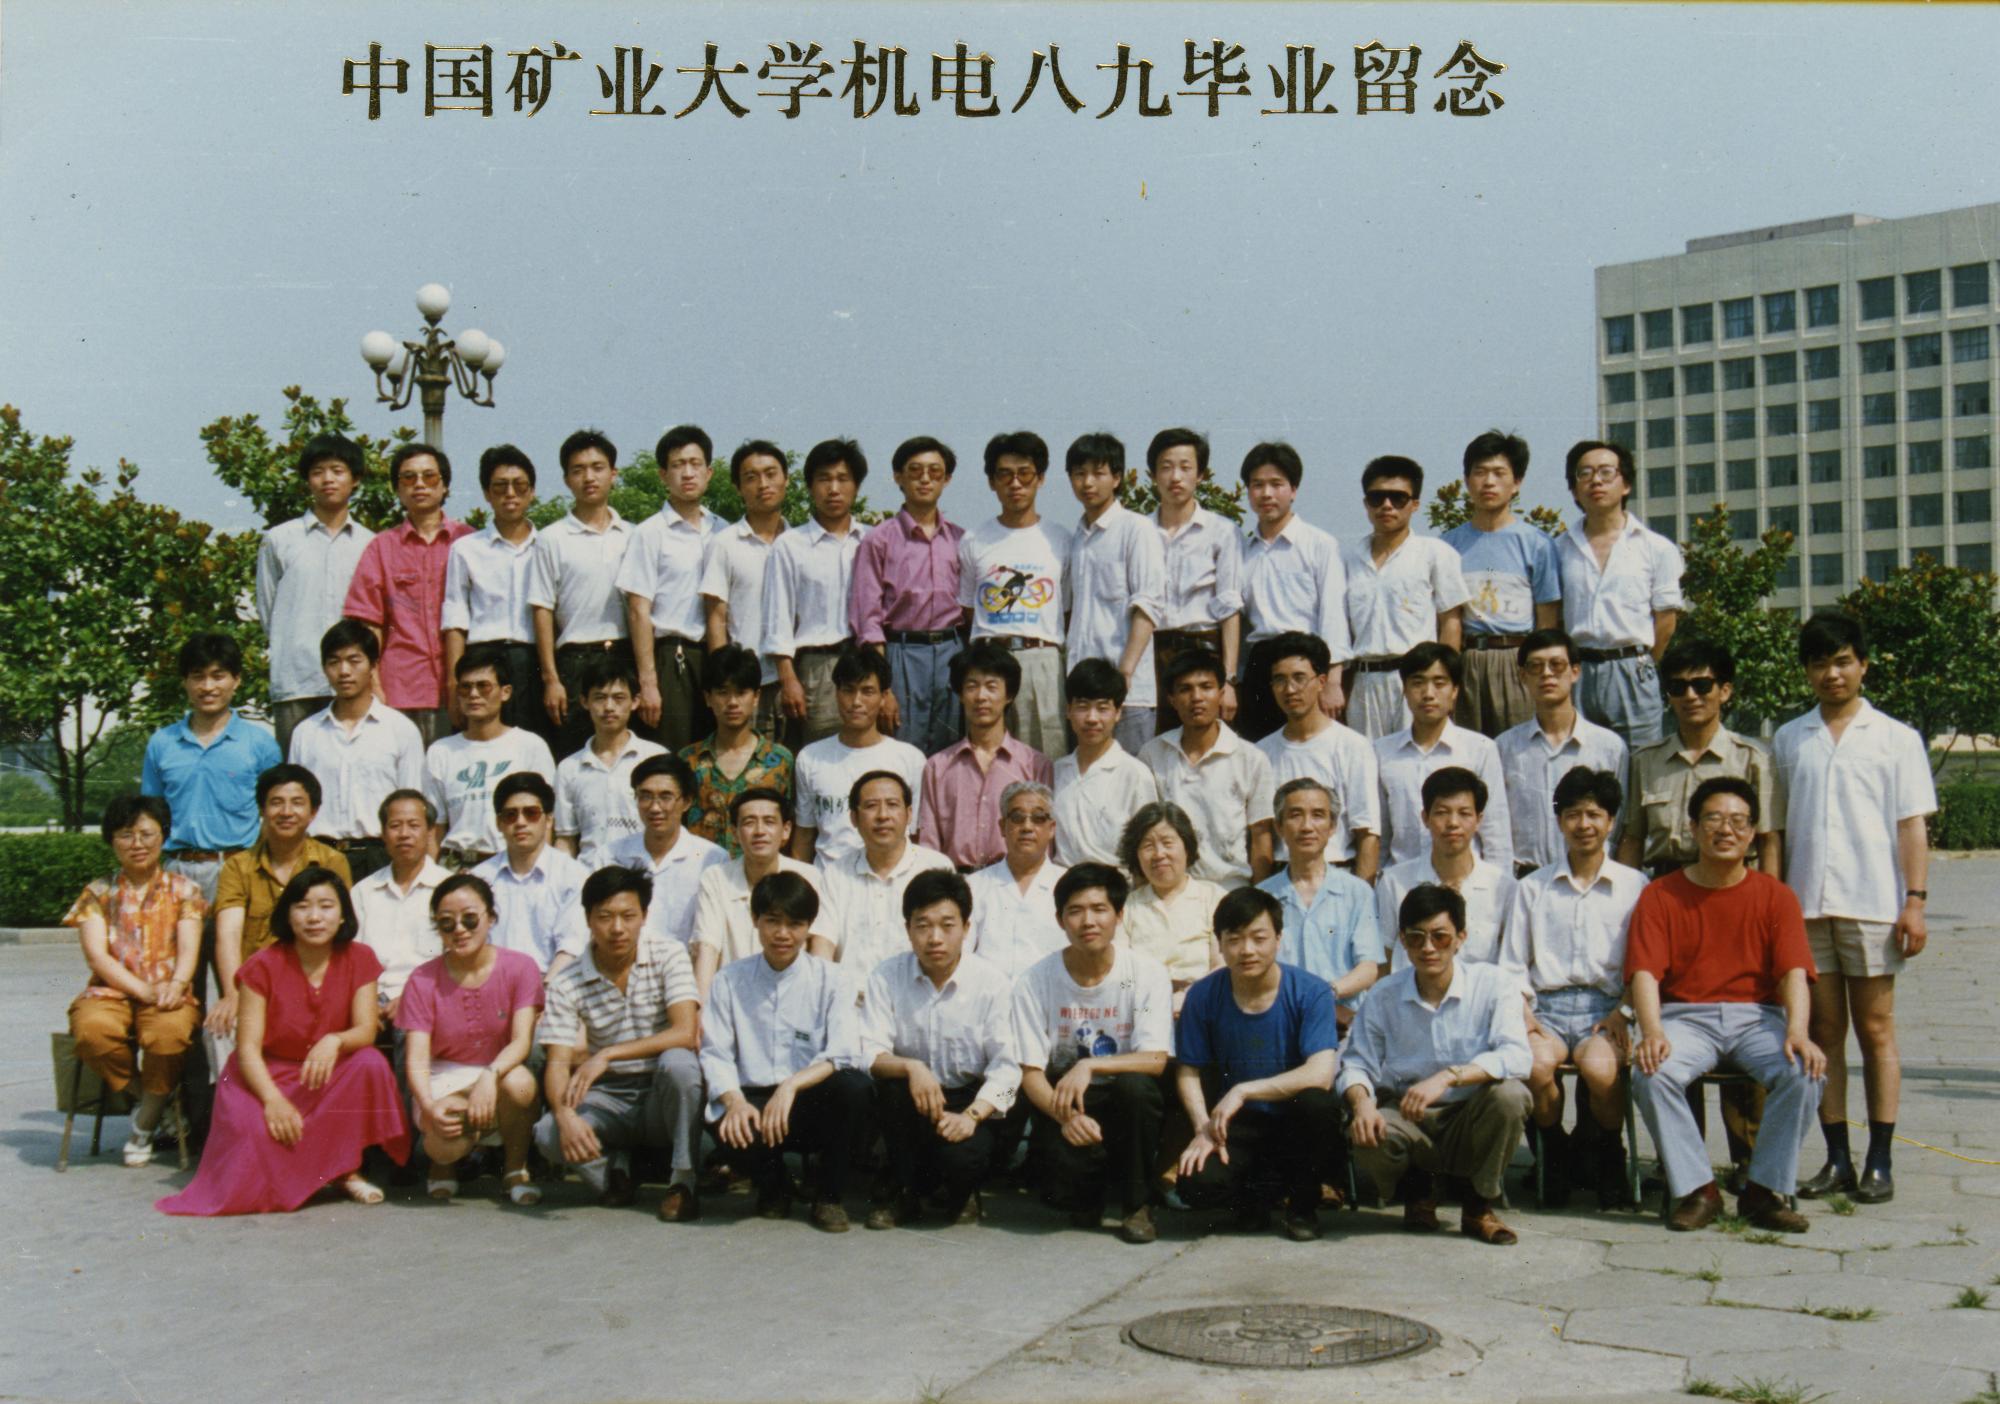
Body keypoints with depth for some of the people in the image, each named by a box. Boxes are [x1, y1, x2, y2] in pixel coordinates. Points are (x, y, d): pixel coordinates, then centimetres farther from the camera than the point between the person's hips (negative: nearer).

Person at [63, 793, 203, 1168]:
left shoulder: (183, 890, 13)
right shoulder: (97, 893, 13)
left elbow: (189, 948, 1)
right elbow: (96, 955, 0)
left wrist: (176, 984, -23)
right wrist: (143, 989, -16)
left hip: (170, 994, -1)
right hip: (110, 992, 1)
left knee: (170, 1032, -37)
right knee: (92, 1030, -36)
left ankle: (145, 1123, -11)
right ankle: (144, 1098, -9)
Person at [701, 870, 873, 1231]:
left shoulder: (829, 981, 3)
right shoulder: (729, 981, 7)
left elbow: (843, 1055, -11)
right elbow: (715, 1054, 0)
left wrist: (791, 1085, -27)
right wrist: (734, 1102, -20)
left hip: (812, 1104, 0)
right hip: (753, 1101, 0)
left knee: (854, 1086, -33)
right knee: (728, 1128, -35)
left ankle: (829, 1194, -6)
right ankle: (772, 1186, 4)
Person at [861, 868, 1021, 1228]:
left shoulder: (992, 982, -10)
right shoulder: (886, 978, -5)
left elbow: (1006, 1066, -13)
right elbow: (868, 1054, -14)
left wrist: (971, 1115, -28)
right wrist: (910, 1067, -35)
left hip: (972, 1101, -2)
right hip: (913, 1104, 2)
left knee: (962, 1156, -32)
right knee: (891, 1084, -31)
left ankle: (962, 1194, 8)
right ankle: (903, 1192, -9)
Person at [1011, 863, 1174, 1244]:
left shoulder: (1147, 973, -10)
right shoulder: (1035, 981, -9)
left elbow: (1155, 1061, -17)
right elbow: (1031, 1073, -9)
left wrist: (1090, 1065, -31)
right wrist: (1066, 1115, -29)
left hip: (1126, 1103, 0)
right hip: (1061, 1100, 0)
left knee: (1135, 1086, -33)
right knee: (1062, 1156, -31)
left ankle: (1137, 1205, -9)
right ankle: (1085, 1197, 10)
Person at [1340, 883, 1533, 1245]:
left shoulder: (1493, 984, -8)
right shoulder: (1383, 997, -1)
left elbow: (1517, 1056, -22)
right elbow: (1357, 1064, 0)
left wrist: (1448, 1076, -35)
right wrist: (1362, 1103, -23)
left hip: (1472, 1120, -1)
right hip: (1406, 1119, 1)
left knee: (1510, 1094, -32)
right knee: (1367, 1138, -32)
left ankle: (1477, 1203, -5)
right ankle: (1416, 1186, 7)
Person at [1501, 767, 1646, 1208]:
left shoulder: (1635, 886, 13)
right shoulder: (1532, 887, 18)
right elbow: (1513, 964, 14)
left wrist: (1623, 1011, -9)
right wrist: (1521, 1010, -4)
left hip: (1607, 1006, -1)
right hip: (1546, 1005, 1)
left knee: (1600, 1067, -34)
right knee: (1535, 1062, -33)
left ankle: (1607, 1154, -3)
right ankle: (1554, 1151, -4)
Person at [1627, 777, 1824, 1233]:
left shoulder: (1775, 895, 7)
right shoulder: (1660, 896, 5)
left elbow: (1793, 972, -4)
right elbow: (1644, 972, -6)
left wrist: (1798, 1033, -24)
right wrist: (1652, 1032, -25)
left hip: (1757, 1015, 1)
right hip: (1685, 1016, -1)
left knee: (1804, 1072, -29)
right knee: (1650, 1074, -31)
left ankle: (1765, 1190, -11)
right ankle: (1697, 1190, -15)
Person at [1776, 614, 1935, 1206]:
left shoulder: (1896, 739, 5)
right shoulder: (1787, 740, 12)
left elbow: (1911, 824, 2)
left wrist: (1915, 901, -6)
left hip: (1871, 904, -2)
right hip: (1805, 905, 3)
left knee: (1876, 1030, 1)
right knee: (1823, 1031, 5)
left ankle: (1880, 1161, 6)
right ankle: (1836, 1158, 11)